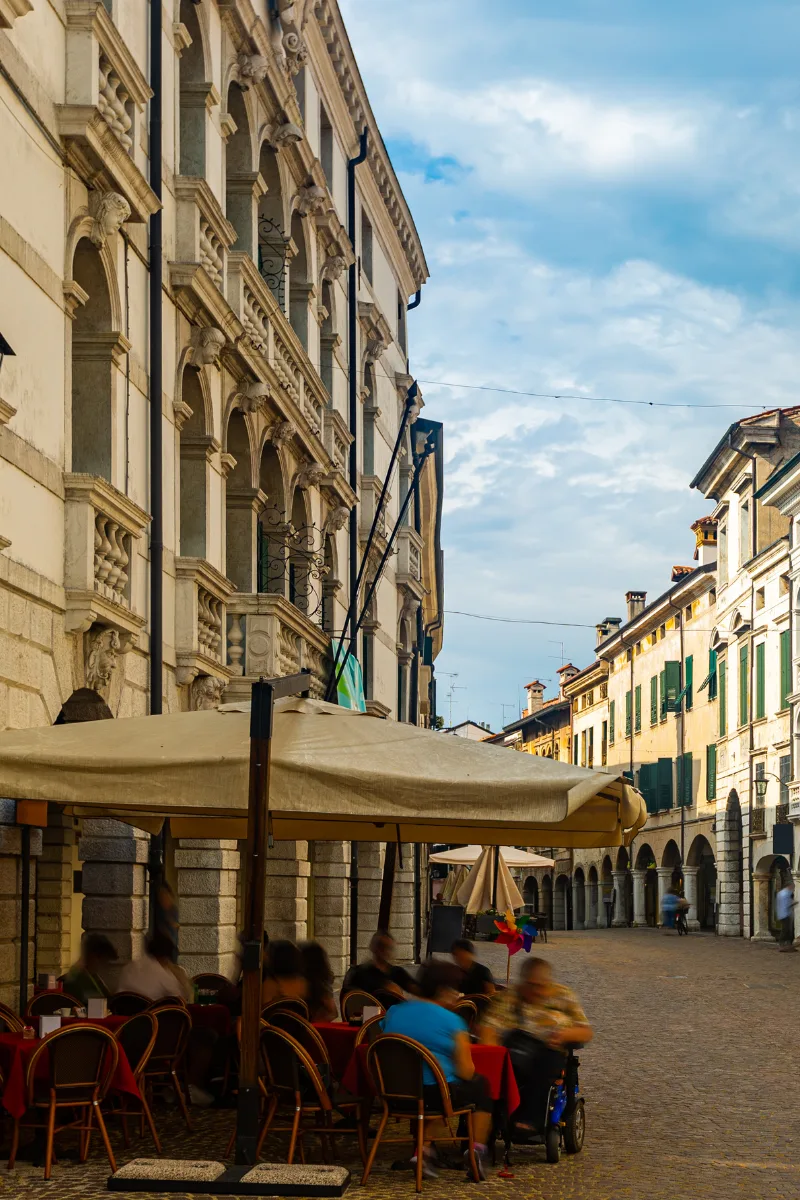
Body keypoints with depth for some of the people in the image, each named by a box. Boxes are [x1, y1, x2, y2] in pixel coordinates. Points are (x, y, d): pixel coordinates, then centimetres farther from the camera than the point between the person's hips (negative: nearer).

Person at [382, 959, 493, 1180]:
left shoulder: (393, 1012, 6)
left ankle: (424, 1148, 23)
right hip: (438, 1094, -5)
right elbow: (466, 1071, -11)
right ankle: (477, 1152, 19)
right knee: (480, 1084, 23)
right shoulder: (451, 1021, -10)